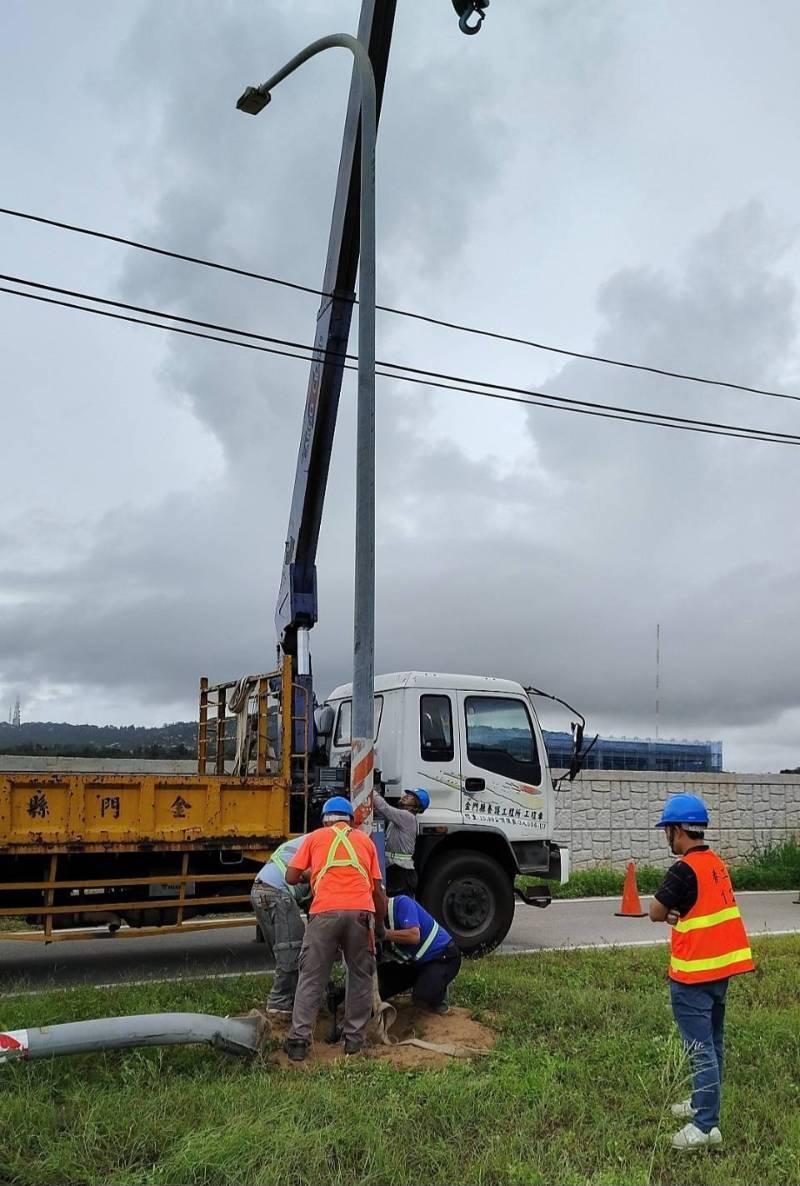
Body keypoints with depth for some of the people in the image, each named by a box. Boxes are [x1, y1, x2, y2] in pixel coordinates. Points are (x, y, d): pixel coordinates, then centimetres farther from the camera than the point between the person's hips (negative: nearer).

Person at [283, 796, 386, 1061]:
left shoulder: (314, 837, 19)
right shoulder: (365, 840, 22)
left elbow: (291, 878, 13)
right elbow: (377, 890, 19)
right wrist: (381, 924, 31)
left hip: (325, 912, -1)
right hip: (360, 912, 1)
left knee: (311, 979, 8)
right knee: (360, 976, 15)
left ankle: (299, 1040, 4)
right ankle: (354, 1038, 18)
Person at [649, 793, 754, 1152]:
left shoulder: (685, 869, -21)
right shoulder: (716, 863, 7)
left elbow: (656, 913, -13)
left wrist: (672, 914, 5)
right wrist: (680, 916, -4)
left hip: (694, 973, -9)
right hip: (720, 966, 9)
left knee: (700, 1048, -3)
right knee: (712, 1043, 19)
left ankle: (706, 1125, 2)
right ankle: (703, 1103, 31)